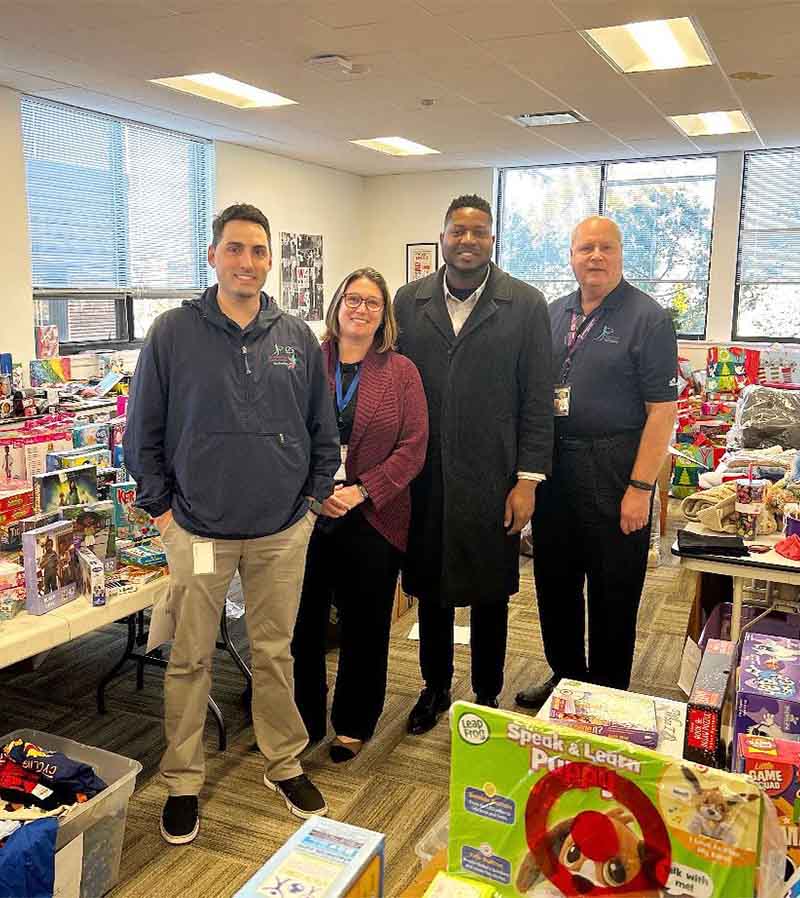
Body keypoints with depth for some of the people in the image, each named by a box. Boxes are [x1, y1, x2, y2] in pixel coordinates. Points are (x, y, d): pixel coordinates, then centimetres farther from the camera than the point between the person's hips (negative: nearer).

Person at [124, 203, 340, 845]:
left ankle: (285, 763, 33)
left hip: (283, 531, 2)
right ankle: (183, 781, 28)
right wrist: (160, 505, -2)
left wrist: (315, 495, 6)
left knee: (275, 652, 15)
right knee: (190, 660, 11)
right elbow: (143, 431, 1)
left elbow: (322, 429, 11)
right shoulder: (173, 333, -4)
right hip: (198, 530, -1)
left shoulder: (297, 338, 3)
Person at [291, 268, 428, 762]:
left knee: (364, 628, 11)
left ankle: (353, 725, 31)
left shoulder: (401, 371, 3)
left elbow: (413, 447, -4)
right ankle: (302, 721, 29)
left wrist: (362, 491, -14)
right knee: (302, 624, 9)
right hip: (306, 517, 1)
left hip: (373, 521, 0)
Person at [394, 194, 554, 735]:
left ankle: (487, 696, 31)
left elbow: (539, 400, -3)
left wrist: (528, 479, -7)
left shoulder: (526, 305, -2)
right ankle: (436, 688, 35)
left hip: (492, 481, -2)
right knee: (430, 589, 15)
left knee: (490, 595, 11)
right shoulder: (409, 301, 5)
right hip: (425, 481, 2)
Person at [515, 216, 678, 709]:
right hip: (554, 465, 6)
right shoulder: (554, 314, 10)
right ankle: (565, 676, 35)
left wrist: (641, 488, -17)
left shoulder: (649, 318, -8)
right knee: (555, 580, 16)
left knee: (613, 592, 7)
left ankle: (608, 694, 25)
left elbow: (662, 409, -12)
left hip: (614, 469, -5)